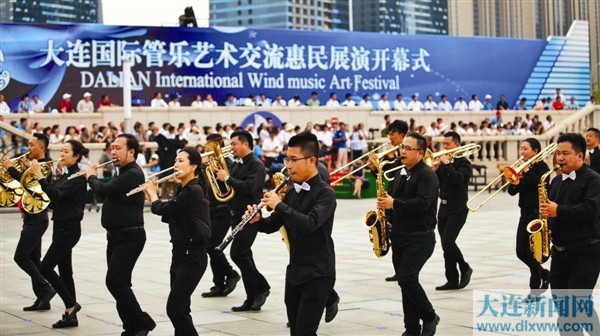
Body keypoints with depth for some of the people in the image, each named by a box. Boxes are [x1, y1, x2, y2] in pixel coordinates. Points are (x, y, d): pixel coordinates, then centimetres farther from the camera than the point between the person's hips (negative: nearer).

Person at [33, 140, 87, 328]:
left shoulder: (78, 177, -14)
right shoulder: (64, 176, 14)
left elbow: (56, 194, -25)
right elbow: (52, 195, 10)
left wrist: (39, 175, -23)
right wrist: (38, 176, 0)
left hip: (69, 229, -9)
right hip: (60, 227, 9)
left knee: (45, 268, -9)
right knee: (64, 270, 9)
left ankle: (71, 304, 1)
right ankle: (71, 316, 14)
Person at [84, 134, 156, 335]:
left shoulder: (133, 174, -18)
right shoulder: (123, 173, 15)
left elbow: (104, 190, -25)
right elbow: (107, 192, 22)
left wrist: (91, 177, -6)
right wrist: (93, 178, 8)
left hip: (129, 237, -10)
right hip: (116, 235, 10)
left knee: (115, 281, -14)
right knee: (119, 283, 11)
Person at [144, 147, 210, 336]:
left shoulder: (193, 190, -18)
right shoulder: (184, 190, 12)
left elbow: (161, 209, -18)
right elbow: (168, 216, 19)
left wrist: (153, 195, 2)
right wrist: (152, 196, 9)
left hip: (192, 256, -10)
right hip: (180, 253, 10)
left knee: (174, 308, -11)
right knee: (180, 308, 12)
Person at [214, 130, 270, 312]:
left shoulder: (256, 165, -11)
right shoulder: (236, 164, 13)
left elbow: (249, 186, -26)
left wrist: (227, 178, -18)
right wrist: (218, 172, 1)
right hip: (236, 215, 9)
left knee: (238, 254, -14)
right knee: (243, 255, 10)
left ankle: (261, 287, -1)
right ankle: (253, 298, 17)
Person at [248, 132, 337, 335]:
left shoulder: (325, 193, -13)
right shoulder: (291, 192, 9)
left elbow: (310, 223, -30)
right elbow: (273, 225, 12)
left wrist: (279, 205, -26)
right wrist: (257, 220, -8)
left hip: (318, 275, -7)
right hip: (294, 273, 7)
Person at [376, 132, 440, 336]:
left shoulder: (427, 175, -12)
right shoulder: (401, 174, 14)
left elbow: (422, 203, -25)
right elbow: (393, 198, 23)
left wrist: (394, 203, -23)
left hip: (420, 238, -8)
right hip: (399, 236, 8)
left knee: (407, 278, -17)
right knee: (405, 281, 9)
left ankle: (429, 317, 4)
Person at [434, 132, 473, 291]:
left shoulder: (463, 163, -6)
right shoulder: (443, 162, 12)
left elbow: (458, 178, -26)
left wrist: (447, 163, -21)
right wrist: (435, 168, -6)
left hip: (458, 209, -7)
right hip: (443, 208, 7)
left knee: (447, 241, -18)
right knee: (446, 244, 5)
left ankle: (465, 268, 3)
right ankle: (452, 280, 11)